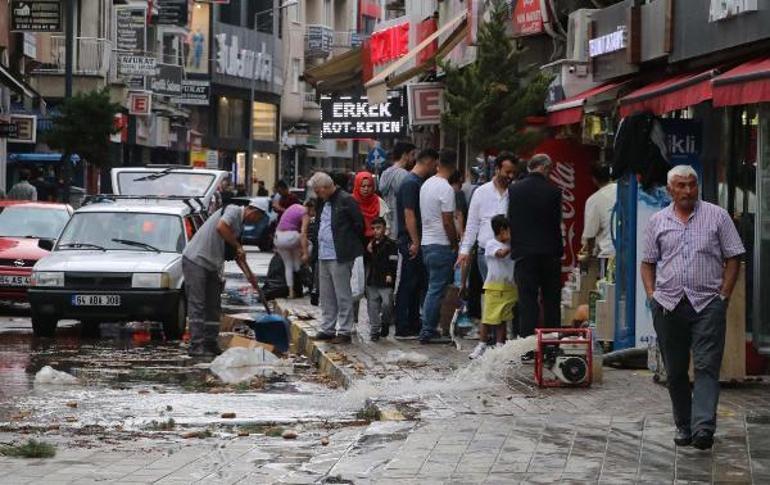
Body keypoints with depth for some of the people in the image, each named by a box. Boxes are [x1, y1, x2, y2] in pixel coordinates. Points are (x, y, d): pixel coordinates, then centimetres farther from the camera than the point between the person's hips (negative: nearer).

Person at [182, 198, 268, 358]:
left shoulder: (240, 225, 17)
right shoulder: (233, 211, -10)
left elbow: (237, 254, 24)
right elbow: (221, 227, -30)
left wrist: (249, 274, 18)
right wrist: (238, 246, -19)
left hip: (211, 266, 10)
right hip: (195, 261, -10)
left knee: (213, 306, 10)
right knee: (197, 305, -11)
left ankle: (210, 343, 15)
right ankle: (196, 346, -14)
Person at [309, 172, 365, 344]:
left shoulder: (346, 200, -11)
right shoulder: (324, 202, 15)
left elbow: (359, 224, -10)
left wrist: (354, 246, -2)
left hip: (339, 257, -9)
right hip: (324, 255, 9)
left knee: (343, 295, -3)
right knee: (326, 296, 14)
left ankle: (344, 331, 1)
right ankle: (327, 329, 21)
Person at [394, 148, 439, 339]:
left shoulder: (419, 183, 15)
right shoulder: (410, 184, -15)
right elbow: (409, 215, -19)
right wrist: (415, 242, -20)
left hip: (417, 243, 10)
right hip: (410, 243, -10)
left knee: (417, 285, 13)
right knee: (407, 286, -5)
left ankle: (413, 325, 20)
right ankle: (403, 329, -1)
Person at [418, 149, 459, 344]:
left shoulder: (426, 185, 10)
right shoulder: (446, 189, -16)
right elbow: (448, 222, -18)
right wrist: (455, 245, -7)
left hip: (426, 242, 9)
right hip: (441, 245, -9)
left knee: (433, 288, 15)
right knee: (437, 289, -5)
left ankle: (430, 328, 17)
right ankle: (427, 331, -6)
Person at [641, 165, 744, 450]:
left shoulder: (717, 216, 4)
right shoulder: (658, 221, 11)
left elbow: (733, 258, 4)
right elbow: (648, 263, 16)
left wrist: (723, 296, -4)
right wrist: (652, 295, 2)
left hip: (707, 303, -3)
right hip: (668, 306, 3)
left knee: (706, 367, -12)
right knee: (675, 371, 8)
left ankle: (703, 427, -21)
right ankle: (683, 426, 18)